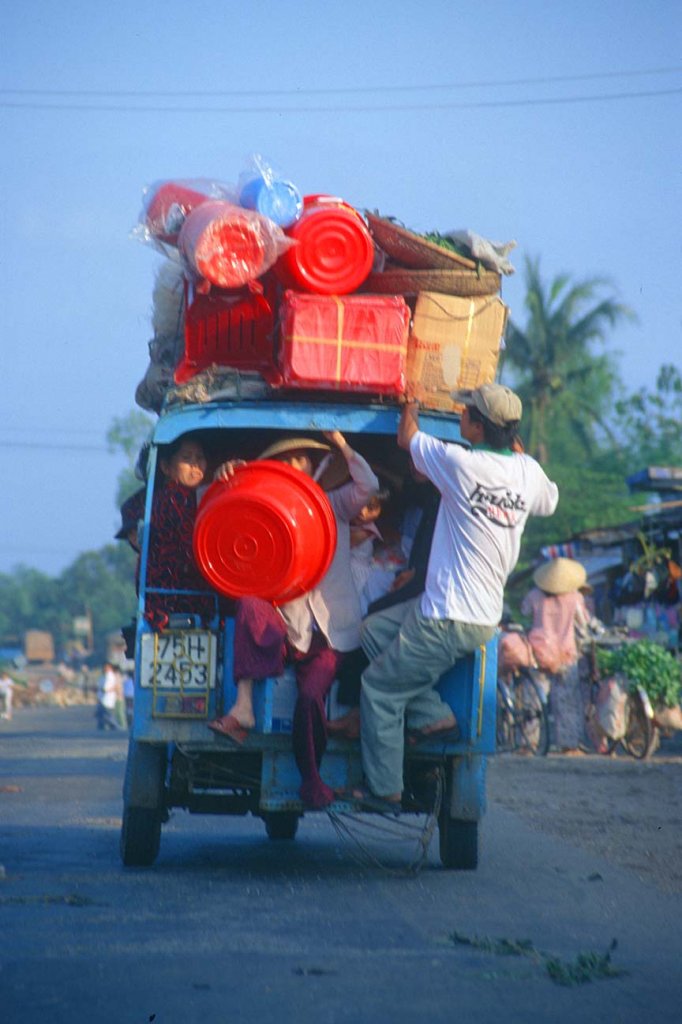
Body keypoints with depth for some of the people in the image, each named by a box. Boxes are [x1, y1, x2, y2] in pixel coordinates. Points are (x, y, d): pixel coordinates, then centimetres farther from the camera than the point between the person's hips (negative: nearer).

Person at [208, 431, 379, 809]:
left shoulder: (333, 506, 17)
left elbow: (368, 485, 0)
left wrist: (340, 442, 4)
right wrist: (224, 481, -5)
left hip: (331, 629, -1)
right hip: (285, 624, 1)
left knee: (311, 696, -24)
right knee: (248, 605, -33)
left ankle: (311, 779, -2)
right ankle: (243, 708, -35)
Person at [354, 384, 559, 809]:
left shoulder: (461, 464, -18)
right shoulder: (528, 471, 0)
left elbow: (407, 437, 0)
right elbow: (549, 501, 26)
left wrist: (410, 402, 21)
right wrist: (515, 446, 28)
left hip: (449, 621, -8)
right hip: (486, 612, 8)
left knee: (379, 686, 6)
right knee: (375, 629, 22)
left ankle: (383, 787, 9)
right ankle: (433, 714, 14)